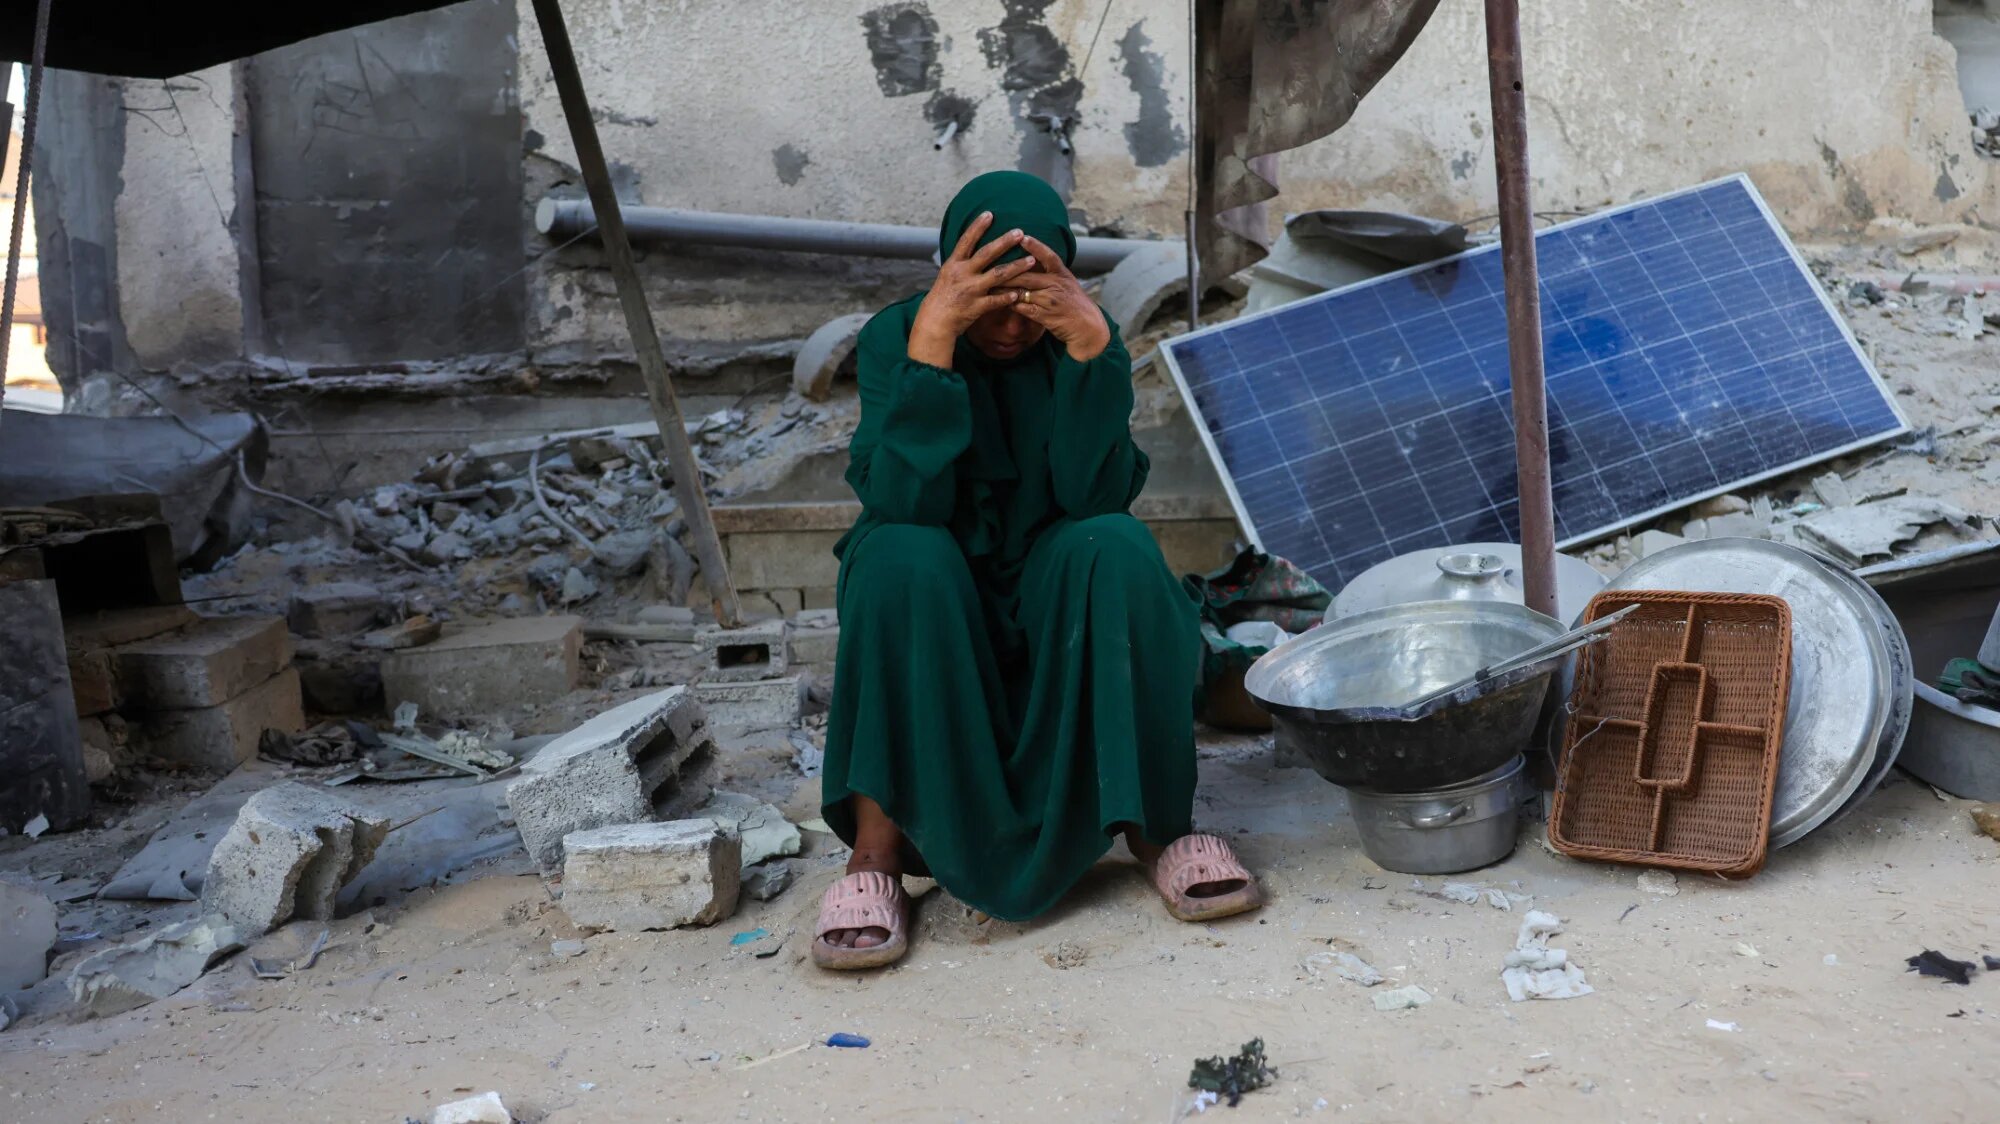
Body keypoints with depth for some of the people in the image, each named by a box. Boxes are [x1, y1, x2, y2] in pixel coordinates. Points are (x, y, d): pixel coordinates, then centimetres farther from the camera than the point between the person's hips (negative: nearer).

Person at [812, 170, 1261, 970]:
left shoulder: (1083, 336, -7)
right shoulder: (894, 335, -11)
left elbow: (1097, 496, -22)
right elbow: (904, 500, -26)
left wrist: (1090, 343, -32)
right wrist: (932, 338, -35)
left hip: (1058, 612, 1)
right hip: (929, 611, -1)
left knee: (1117, 549, -30)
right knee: (901, 557, -33)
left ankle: (1156, 824, -17)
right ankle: (878, 844, -23)